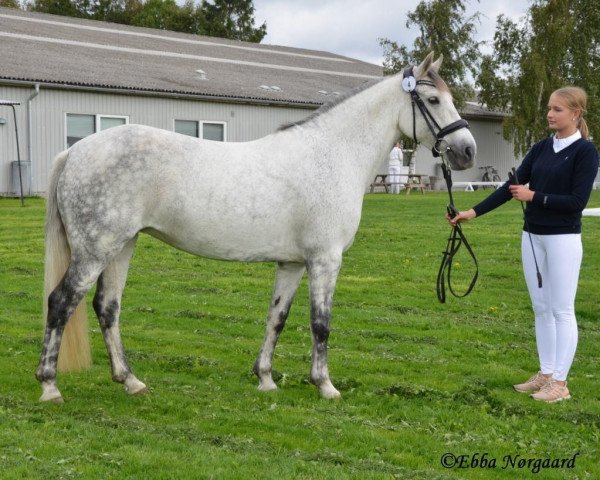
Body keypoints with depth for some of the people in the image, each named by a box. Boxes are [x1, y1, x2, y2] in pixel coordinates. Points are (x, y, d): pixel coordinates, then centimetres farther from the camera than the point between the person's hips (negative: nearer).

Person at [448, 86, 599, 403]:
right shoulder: (542, 148, 9)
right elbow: (512, 186, 6)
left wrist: (534, 196, -17)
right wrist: (473, 212, -1)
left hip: (563, 239, -7)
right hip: (532, 237, 7)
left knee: (561, 310, -1)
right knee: (541, 308, 11)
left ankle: (560, 382, 4)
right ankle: (545, 373, 21)